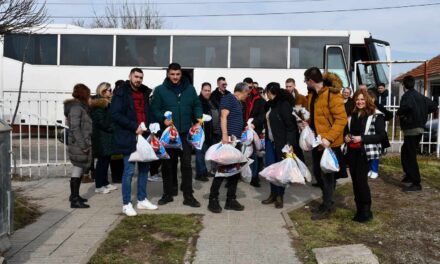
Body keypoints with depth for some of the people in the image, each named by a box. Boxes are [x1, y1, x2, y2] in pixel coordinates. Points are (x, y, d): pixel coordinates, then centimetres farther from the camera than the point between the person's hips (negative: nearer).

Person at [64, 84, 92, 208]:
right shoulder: (76, 107, -14)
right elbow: (75, 128, -20)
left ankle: (74, 195, 28)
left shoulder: (81, 107, 16)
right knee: (77, 171, -6)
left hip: (83, 145, 10)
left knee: (79, 170, 17)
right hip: (78, 146, -10)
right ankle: (74, 200, -1)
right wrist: (83, 145, -21)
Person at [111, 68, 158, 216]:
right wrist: (134, 127, -19)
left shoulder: (145, 93, 14)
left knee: (144, 168, 10)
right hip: (128, 137, -6)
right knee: (129, 170, -3)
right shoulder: (121, 92, -5)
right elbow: (116, 114, -14)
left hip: (144, 136, 6)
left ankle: (142, 200, 22)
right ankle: (126, 204, 7)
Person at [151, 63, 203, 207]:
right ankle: (168, 193, 23)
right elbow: (154, 109, -1)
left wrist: (198, 117, -4)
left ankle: (188, 196, 8)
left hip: (185, 133, 1)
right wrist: (163, 119, -18)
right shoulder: (160, 90, 1)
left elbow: (197, 105, 13)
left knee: (186, 164, 1)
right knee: (168, 164, 9)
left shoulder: (190, 89, 8)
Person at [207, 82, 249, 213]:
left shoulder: (238, 102, 21)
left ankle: (231, 200, 16)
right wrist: (225, 135, -23)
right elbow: (223, 117, -15)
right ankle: (213, 200, 1)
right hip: (227, 140, -10)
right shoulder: (228, 98, -5)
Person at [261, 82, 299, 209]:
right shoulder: (270, 105, 10)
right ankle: (273, 193, 19)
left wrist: (289, 143, -22)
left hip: (282, 142, -7)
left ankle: (279, 196, 15)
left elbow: (290, 125, -17)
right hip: (270, 141, 7)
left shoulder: (284, 104, -14)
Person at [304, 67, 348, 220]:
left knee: (326, 174, 2)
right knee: (318, 172, 16)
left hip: (329, 142, -9)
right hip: (316, 140, 9)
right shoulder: (313, 94, 8)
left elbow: (342, 119, -23)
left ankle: (326, 209, 15)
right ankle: (327, 202, 33)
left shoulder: (332, 95, -20)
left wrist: (328, 138, -29)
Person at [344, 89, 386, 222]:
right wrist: (346, 136, -1)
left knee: (361, 180, -10)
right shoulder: (352, 114, 11)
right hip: (352, 151, 6)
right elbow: (347, 129, 22)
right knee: (355, 180, 9)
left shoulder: (376, 115, -8)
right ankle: (359, 209, 20)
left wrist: (362, 138, -20)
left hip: (365, 152, -6)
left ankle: (366, 211, 4)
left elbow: (381, 135, -12)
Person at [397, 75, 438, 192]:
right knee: (405, 152, 23)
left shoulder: (407, 96, -13)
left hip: (411, 129, -9)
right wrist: (422, 113, 14)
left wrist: (399, 113, -16)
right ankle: (410, 176, 31)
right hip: (419, 128, 9)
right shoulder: (420, 96, 14)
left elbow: (406, 106, -35)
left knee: (410, 156, -6)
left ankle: (416, 183, -5)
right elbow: (434, 106, 17)